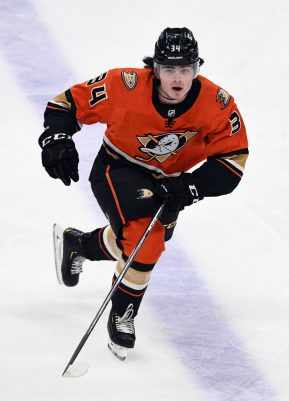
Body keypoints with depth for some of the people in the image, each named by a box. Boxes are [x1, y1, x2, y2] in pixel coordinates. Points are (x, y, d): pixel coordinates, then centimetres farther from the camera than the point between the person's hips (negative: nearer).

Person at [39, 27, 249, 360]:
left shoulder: (217, 105, -24)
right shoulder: (125, 87, -30)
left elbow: (232, 162, -19)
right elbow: (69, 104, -18)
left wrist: (188, 188, -31)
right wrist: (56, 139, -36)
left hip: (167, 181, 5)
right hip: (116, 170, -5)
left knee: (145, 241, 19)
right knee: (145, 236, -27)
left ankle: (78, 245, 49)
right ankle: (121, 316, -6)